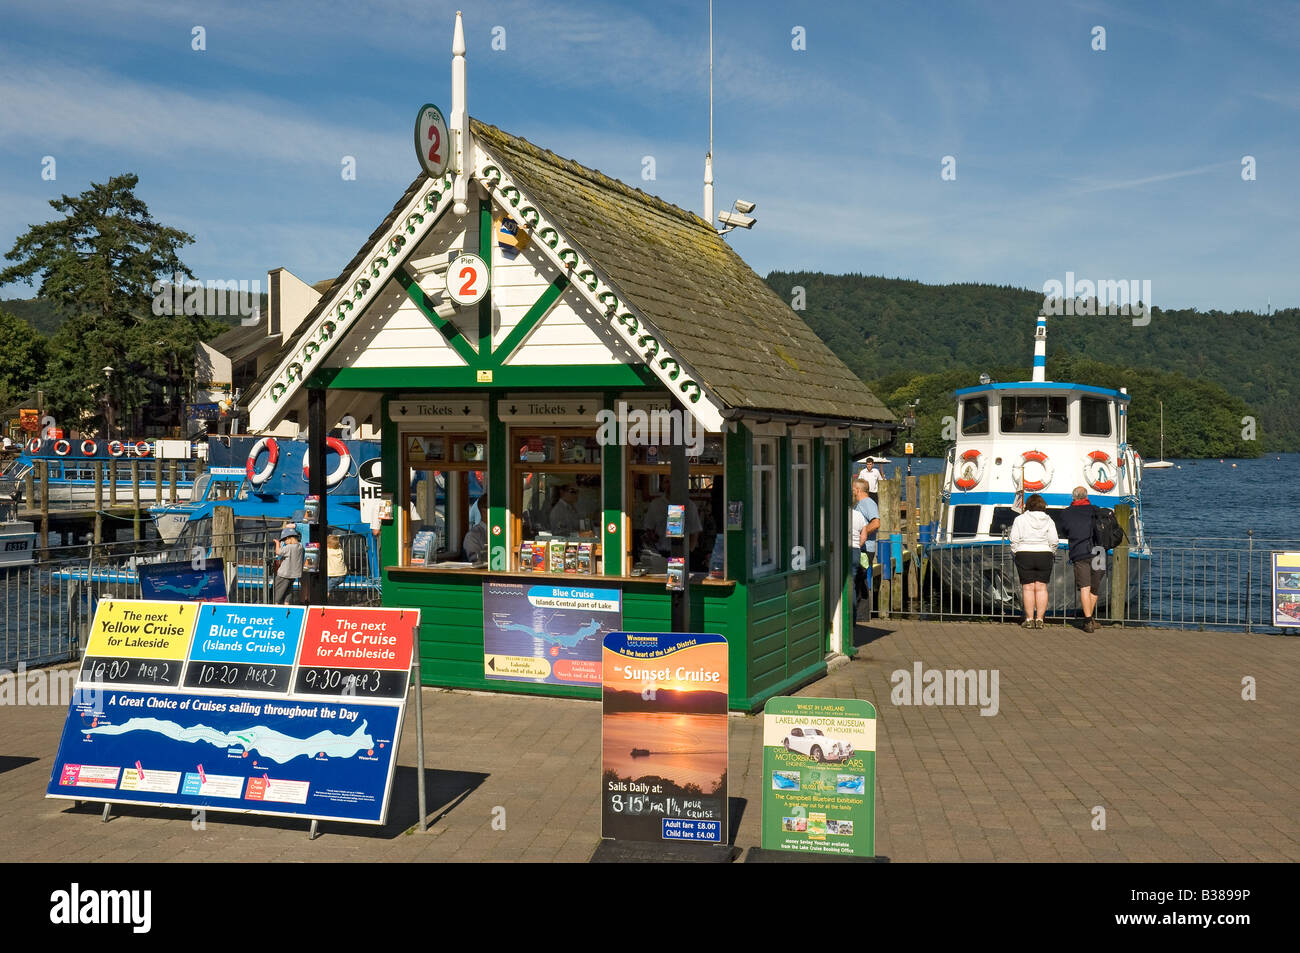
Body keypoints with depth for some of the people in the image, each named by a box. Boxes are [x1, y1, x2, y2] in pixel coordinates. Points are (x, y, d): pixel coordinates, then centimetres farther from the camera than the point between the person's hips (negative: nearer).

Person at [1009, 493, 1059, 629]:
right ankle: (1039, 619, 3)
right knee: (1041, 587, 4)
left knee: (1028, 588, 0)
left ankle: (1029, 619, 0)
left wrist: (1014, 554, 8)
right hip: (1044, 555, 2)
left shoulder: (1020, 519, -2)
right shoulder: (1048, 520, 4)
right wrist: (1052, 554, 16)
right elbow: (1054, 541, 0)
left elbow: (1014, 540, -5)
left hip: (1024, 556, -2)